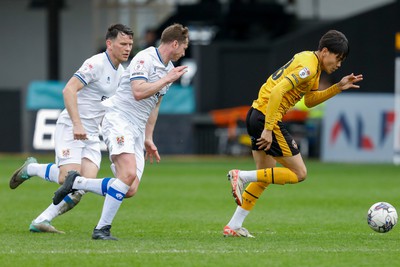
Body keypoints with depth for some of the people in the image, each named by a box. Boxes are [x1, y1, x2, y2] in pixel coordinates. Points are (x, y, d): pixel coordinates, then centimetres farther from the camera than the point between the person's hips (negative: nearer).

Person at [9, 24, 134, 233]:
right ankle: (31, 168, 10)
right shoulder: (96, 64, -14)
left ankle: (41, 221, -6)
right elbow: (69, 90, -24)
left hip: (92, 134, 8)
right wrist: (77, 124, -30)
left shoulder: (120, 72, 14)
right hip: (70, 128, -8)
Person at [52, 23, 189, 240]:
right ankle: (102, 228, -20)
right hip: (119, 119, -9)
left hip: (137, 130, 9)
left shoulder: (169, 68, 18)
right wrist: (167, 79, -14)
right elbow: (138, 92, -23)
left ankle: (76, 183, 7)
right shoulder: (145, 58, -10)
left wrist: (148, 139, 24)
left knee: (130, 190, -7)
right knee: (129, 174, -28)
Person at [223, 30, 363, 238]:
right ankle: (241, 176, -9)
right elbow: (277, 91, -26)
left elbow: (309, 101, 24)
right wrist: (268, 129, -27)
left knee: (265, 177, 16)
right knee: (299, 173, -3)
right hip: (267, 118, -10)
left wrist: (338, 88, 15)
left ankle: (233, 226, 15)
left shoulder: (309, 60, 15)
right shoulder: (308, 67, -16)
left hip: (256, 114, 10)